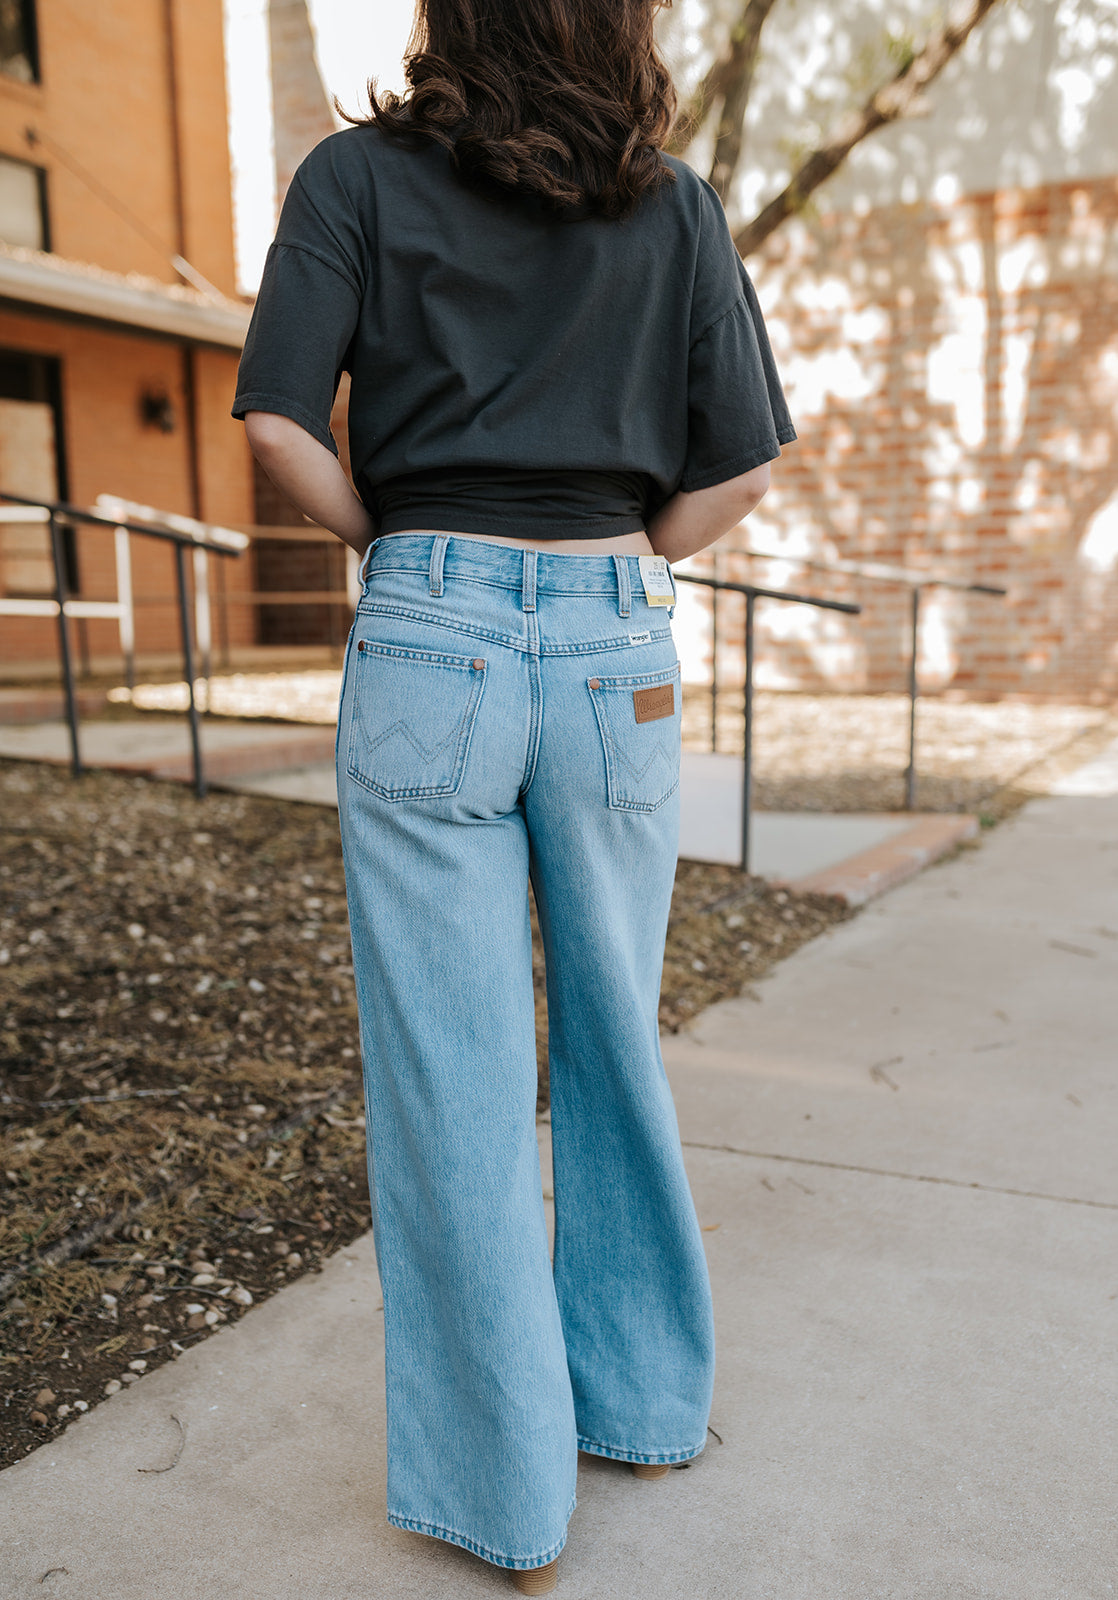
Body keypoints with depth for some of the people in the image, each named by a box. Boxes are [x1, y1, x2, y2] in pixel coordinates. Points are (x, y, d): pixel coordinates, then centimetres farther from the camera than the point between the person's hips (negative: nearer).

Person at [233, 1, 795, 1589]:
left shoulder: (360, 177, 5)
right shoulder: (679, 207, 10)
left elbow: (279, 421, -7)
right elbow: (742, 464, 3)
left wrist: (393, 535, 8)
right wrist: (612, 567, 13)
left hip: (430, 639, -2)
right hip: (620, 650, 3)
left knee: (452, 1073, 5)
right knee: (615, 1040, 17)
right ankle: (643, 1397, 35)